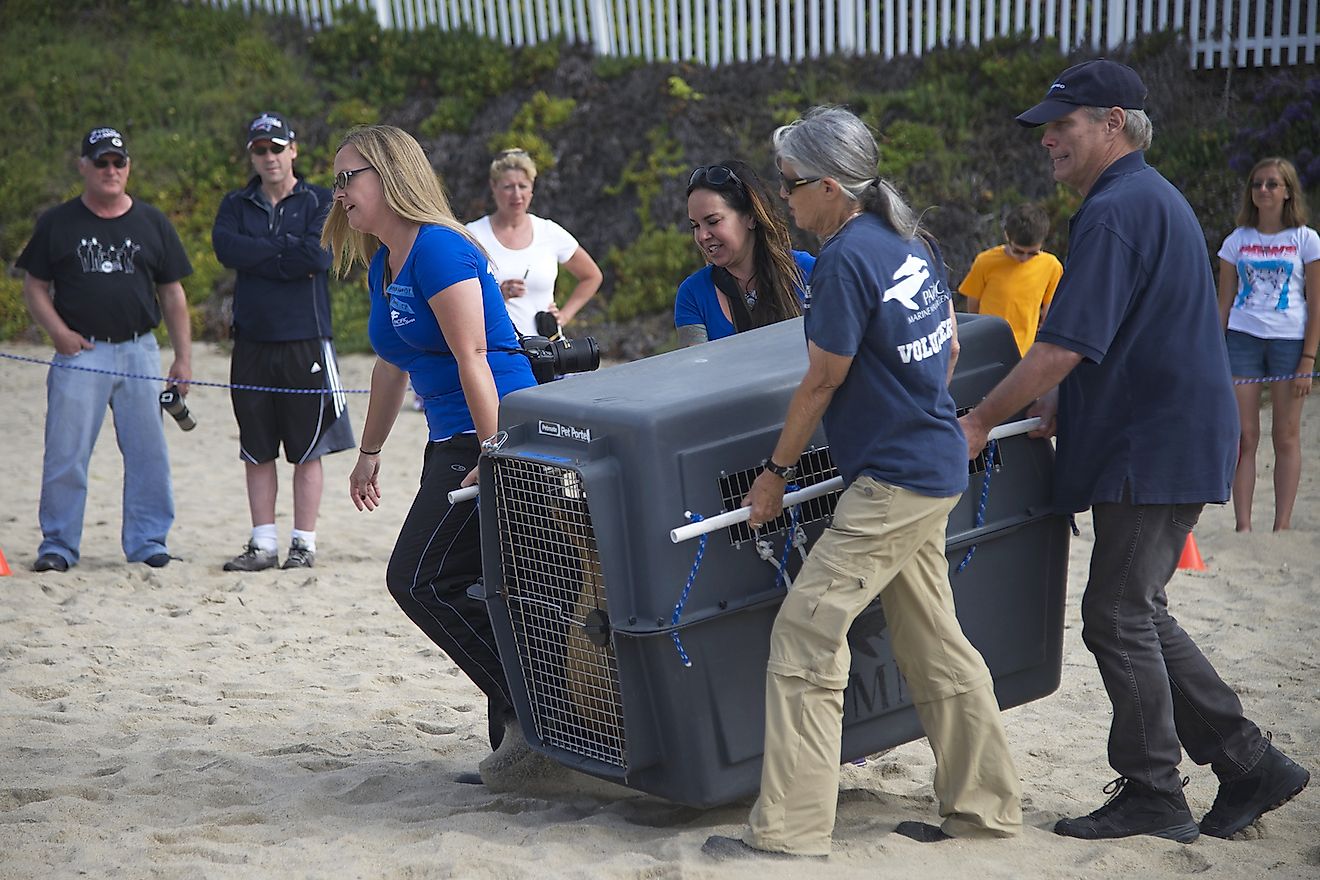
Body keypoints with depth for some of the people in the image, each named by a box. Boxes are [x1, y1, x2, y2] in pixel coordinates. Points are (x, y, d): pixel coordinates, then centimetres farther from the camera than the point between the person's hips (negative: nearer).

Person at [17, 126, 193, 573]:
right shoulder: (57, 223, 7)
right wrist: (60, 332, -8)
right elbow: (35, 286, 8)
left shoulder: (152, 223, 12)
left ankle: (147, 541, 13)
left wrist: (183, 357, 7)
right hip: (80, 351, -2)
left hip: (139, 350, 2)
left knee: (148, 452, 2)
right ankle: (58, 544, 7)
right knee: (65, 453, -3)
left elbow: (172, 293, 13)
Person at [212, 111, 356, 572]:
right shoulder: (237, 205, 14)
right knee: (256, 451, 6)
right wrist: (288, 255, -9)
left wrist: (259, 256, -6)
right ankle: (263, 545, 13)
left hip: (305, 342, -3)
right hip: (252, 342, 3)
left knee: (307, 451, 0)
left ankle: (304, 544, 6)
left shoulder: (320, 201, 4)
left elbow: (318, 254, -13)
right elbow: (225, 246, -6)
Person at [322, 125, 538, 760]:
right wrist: (369, 453, 31)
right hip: (452, 444, 10)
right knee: (480, 590, 8)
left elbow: (472, 359, -21)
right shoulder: (382, 265, 15)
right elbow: (393, 366, 26)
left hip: (496, 433, -10)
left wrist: (491, 454, -25)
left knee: (419, 580, -10)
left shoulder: (438, 249, -14)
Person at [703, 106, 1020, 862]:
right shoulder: (909, 241, 10)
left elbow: (823, 382, -13)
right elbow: (948, 344, 20)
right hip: (936, 469, 10)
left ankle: (789, 831, -10)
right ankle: (985, 807, 24)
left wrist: (776, 472, -3)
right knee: (934, 643, 16)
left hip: (893, 483, -10)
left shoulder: (847, 258, -17)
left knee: (806, 635, -10)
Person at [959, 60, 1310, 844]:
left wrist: (983, 420, -11)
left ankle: (1152, 796, 6)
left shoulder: (1116, 212, -17)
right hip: (1168, 445, 10)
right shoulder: (1154, 198, 17)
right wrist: (1062, 402, 15)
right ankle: (1249, 764, 18)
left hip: (1153, 450, -10)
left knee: (1120, 618, -2)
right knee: (1140, 615, 15)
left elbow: (1063, 346, -22)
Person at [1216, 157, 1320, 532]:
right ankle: (1243, 525, -1)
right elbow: (1223, 302, 11)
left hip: (1289, 340, -2)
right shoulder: (1237, 240, 10)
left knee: (1286, 436, 1)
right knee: (1243, 436, -2)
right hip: (1242, 339, 2)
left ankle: (1283, 525, 6)